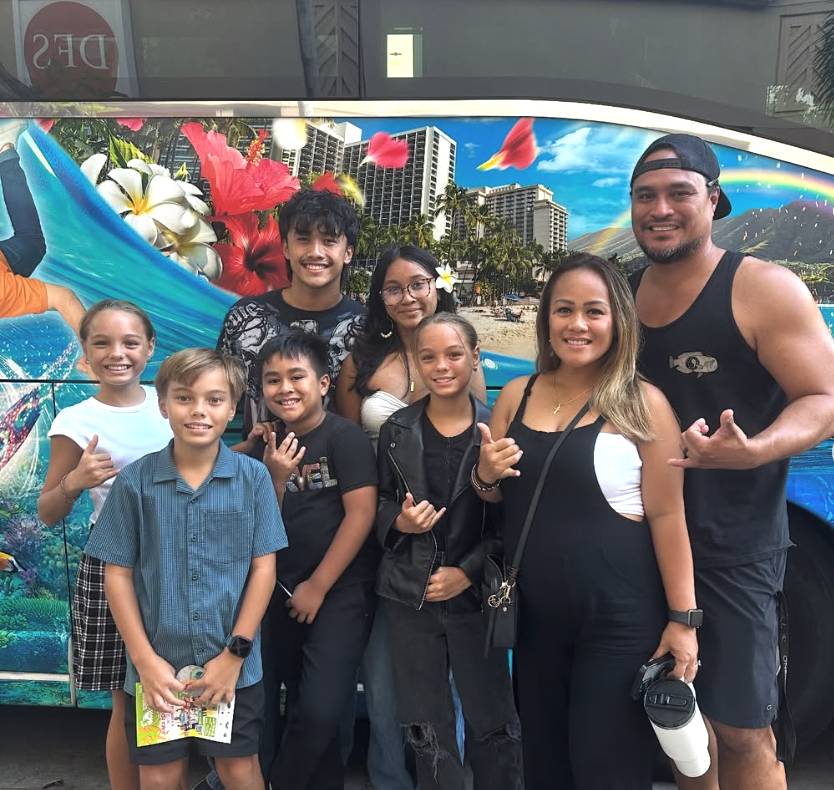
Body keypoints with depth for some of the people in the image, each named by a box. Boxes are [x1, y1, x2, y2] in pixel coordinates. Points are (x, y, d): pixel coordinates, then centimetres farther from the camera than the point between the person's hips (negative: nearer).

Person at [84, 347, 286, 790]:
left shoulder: (253, 478, -7)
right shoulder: (135, 481, -6)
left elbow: (263, 567, -5)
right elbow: (117, 574, -2)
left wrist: (235, 653, -8)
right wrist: (145, 659, -7)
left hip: (235, 666, 0)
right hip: (156, 665, 1)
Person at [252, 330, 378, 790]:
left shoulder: (345, 437, -12)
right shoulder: (267, 447, 5)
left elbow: (360, 514, -16)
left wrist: (318, 586, -12)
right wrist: (276, 478, -15)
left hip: (340, 592, -5)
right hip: (283, 595, 6)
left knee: (320, 711, -9)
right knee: (300, 708, 15)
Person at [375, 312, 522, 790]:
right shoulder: (397, 431, 1)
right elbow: (379, 504, 8)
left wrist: (468, 571, -13)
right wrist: (399, 522, -12)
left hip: (476, 595, -2)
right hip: (410, 595, 2)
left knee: (493, 720, 9)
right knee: (427, 725, 15)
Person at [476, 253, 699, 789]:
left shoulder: (643, 403, -10)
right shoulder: (516, 395, 3)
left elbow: (667, 515, -10)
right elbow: (493, 497, 13)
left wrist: (682, 618, -9)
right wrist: (485, 476, -9)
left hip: (621, 620, -4)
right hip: (534, 616, 5)